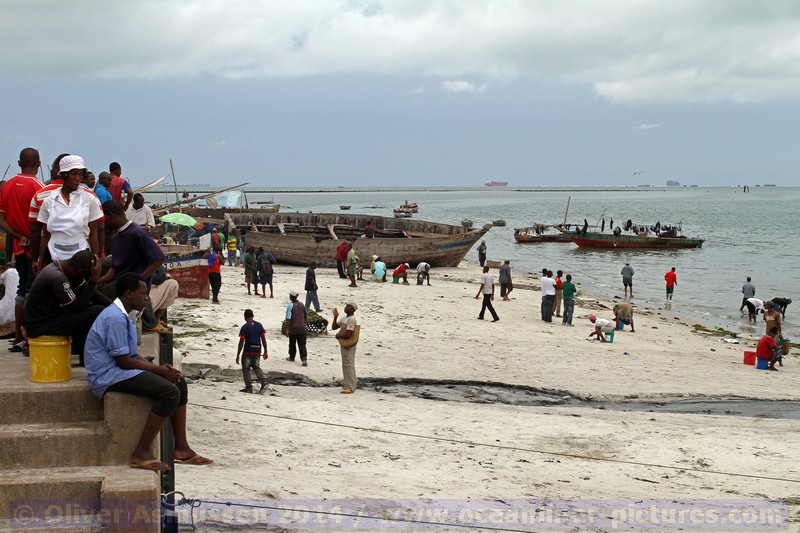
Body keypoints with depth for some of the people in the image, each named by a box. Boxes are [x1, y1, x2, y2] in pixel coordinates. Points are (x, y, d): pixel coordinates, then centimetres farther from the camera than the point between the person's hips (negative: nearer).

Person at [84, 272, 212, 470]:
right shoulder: (116, 318, -18)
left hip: (118, 372, 11)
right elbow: (123, 361, -20)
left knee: (179, 383, 7)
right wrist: (158, 369, -12)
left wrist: (159, 367, 0)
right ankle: (142, 452, -19)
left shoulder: (121, 315, 16)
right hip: (109, 377, -11)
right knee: (169, 392, -25)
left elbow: (133, 356, 16)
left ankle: (181, 448, 7)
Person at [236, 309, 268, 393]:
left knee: (246, 369, 10)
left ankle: (249, 387, 7)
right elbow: (263, 339, 4)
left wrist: (237, 356, -8)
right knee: (256, 367, 20)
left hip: (248, 351, -5)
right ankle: (263, 381, -2)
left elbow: (241, 342, -12)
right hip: (257, 351, 5)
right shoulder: (259, 325, 3)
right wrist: (265, 352, 11)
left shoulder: (244, 327, -10)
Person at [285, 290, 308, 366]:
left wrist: (287, 329, -8)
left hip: (293, 329, -4)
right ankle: (304, 359, -12)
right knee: (302, 344, 1)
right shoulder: (301, 305, 4)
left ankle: (291, 357, 31)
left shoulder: (290, 306, -13)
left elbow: (288, 318, -16)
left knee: (292, 344, 15)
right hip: (302, 328, 4)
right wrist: (305, 324, 28)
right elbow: (306, 315, 15)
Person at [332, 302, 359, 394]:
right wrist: (335, 317, 6)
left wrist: (338, 336, -8)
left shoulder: (352, 319, -18)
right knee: (346, 365, 16)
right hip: (344, 344, 10)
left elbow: (348, 334, -24)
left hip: (349, 345, -10)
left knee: (348, 365, -8)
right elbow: (334, 327, 18)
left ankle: (350, 387, -5)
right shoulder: (344, 319, 13)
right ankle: (352, 384, 25)